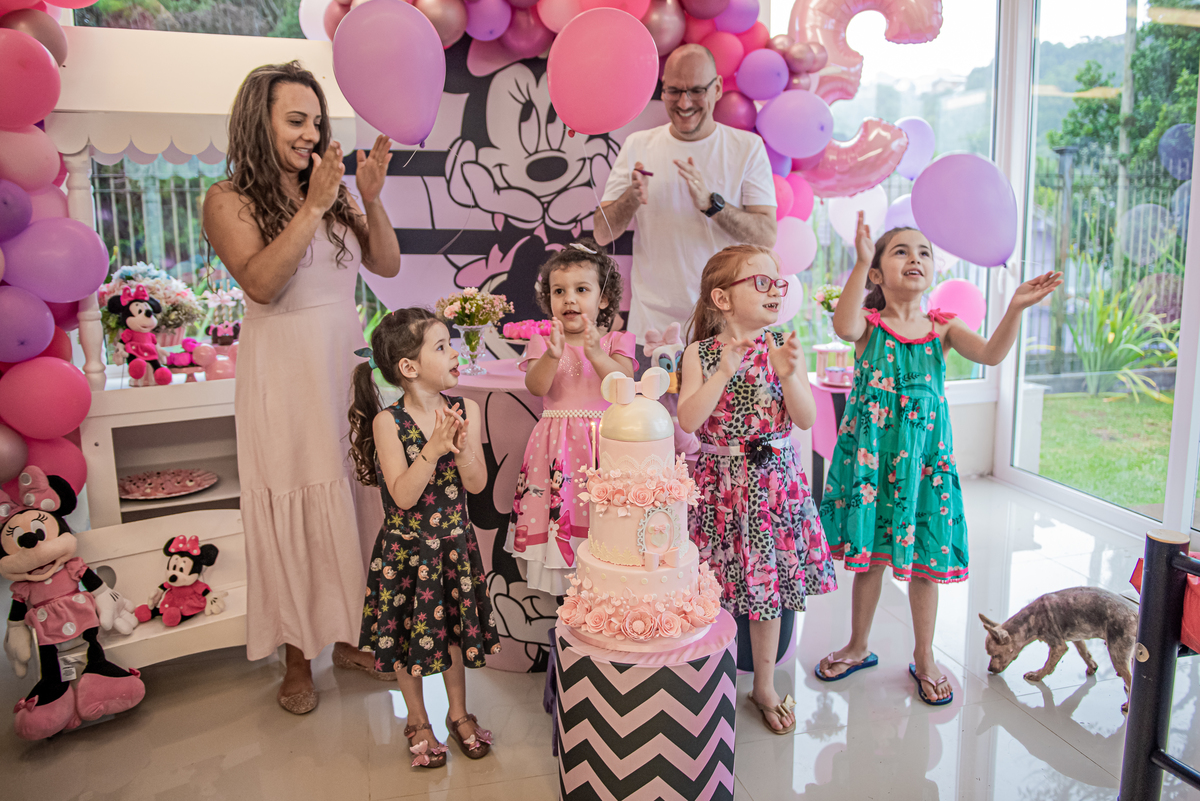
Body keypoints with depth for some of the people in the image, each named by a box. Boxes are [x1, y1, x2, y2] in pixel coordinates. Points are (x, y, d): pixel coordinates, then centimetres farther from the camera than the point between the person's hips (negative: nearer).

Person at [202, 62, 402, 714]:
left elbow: (387, 265, 5)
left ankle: (349, 636, 27)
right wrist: (313, 207, -21)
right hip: (283, 373, -4)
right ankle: (298, 661, 19)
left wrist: (370, 197, -8)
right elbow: (261, 282, -20)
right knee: (295, 510, 3)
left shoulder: (334, 193, 9)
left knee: (352, 499, 9)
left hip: (346, 365, 5)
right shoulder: (230, 200, -4)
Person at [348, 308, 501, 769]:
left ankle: (458, 712, 40)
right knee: (408, 633, 13)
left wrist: (461, 445, -29)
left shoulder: (465, 411, -9)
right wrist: (434, 447, -32)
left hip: (453, 543, 3)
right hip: (406, 547, -3)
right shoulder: (388, 422, -18)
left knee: (455, 628, 17)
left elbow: (477, 484, -11)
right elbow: (403, 496, -23)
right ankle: (418, 721, 37)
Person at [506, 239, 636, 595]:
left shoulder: (617, 341, 6)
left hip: (606, 441, 0)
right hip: (559, 444, 1)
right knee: (561, 513, 0)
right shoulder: (543, 341, 7)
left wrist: (597, 355, -28)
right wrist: (553, 355, -28)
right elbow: (535, 386, -10)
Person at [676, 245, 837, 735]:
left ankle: (764, 687, 32)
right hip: (719, 482, -1)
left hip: (774, 481, 2)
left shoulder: (783, 348, 0)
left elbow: (806, 419, -5)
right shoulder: (701, 353, -4)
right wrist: (724, 371, -21)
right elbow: (687, 420, -15)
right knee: (711, 589, 6)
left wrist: (789, 374, -20)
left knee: (768, 584, 12)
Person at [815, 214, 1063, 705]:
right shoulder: (869, 322, -3)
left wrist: (1016, 308, -28)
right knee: (867, 553, 11)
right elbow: (844, 327, -28)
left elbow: (990, 354, -13)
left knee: (924, 561, 9)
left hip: (923, 455, 2)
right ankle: (858, 647, 32)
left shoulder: (942, 328, 4)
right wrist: (860, 263, -37)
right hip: (870, 454, -1)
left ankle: (924, 659, 29)